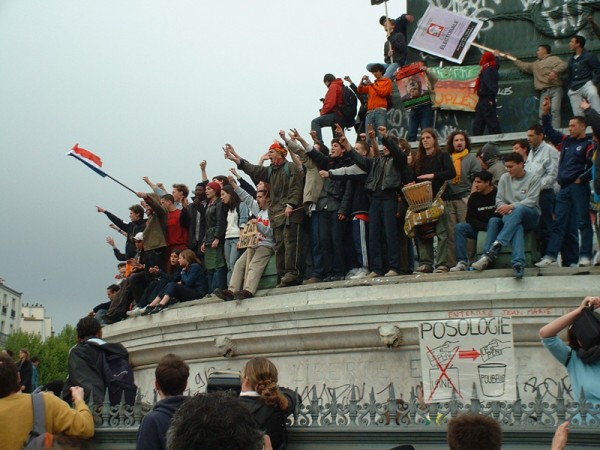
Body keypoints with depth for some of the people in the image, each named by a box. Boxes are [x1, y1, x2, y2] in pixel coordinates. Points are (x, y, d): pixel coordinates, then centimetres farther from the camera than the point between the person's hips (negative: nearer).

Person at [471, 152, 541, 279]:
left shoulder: (534, 178, 2)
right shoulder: (505, 178, 12)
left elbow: (531, 201, -10)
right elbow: (499, 200, 7)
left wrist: (511, 206, -22)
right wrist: (504, 209, -16)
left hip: (530, 216, -2)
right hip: (509, 216, 2)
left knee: (519, 209, -38)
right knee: (517, 228, -36)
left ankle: (497, 244, -50)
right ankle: (519, 264, -54)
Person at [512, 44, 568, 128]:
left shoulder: (553, 59, 6)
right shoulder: (535, 64, 28)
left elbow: (564, 64, -8)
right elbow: (524, 66, 38)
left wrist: (554, 71, -22)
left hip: (555, 89, -6)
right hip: (544, 92, 6)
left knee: (555, 111, -20)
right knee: (542, 114, -7)